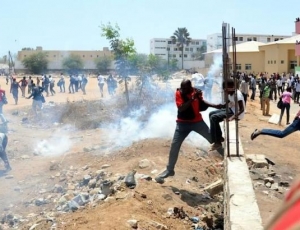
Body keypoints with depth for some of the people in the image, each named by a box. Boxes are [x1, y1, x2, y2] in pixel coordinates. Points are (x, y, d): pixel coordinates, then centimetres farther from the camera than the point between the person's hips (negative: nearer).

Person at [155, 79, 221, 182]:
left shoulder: (196, 92, -7)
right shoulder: (178, 93, -15)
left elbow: (201, 102, 13)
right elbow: (181, 108, -28)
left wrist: (214, 106, 5)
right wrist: (192, 99, -35)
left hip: (197, 121, 2)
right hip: (183, 123, -2)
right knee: (174, 146, -4)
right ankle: (169, 170, 8)